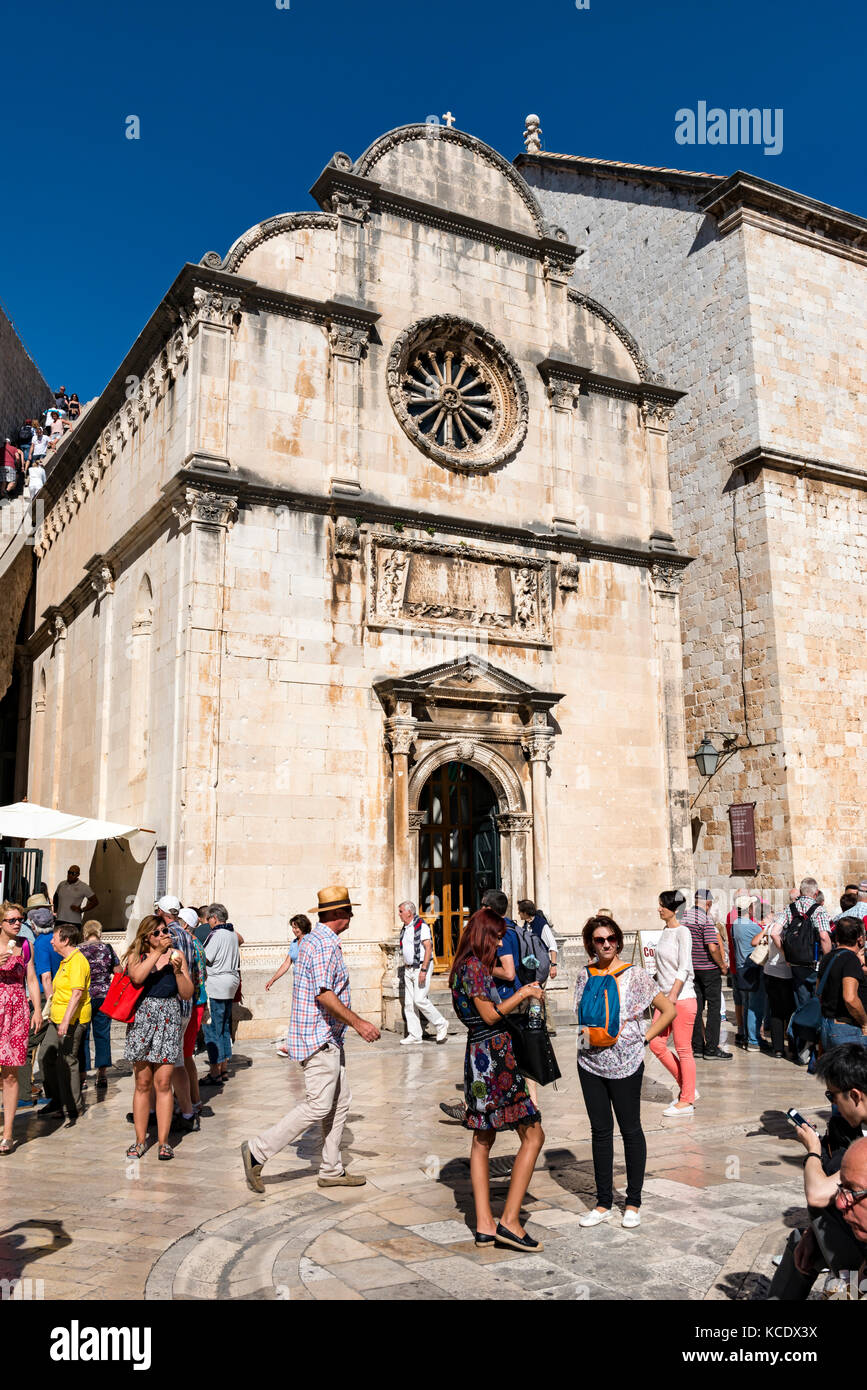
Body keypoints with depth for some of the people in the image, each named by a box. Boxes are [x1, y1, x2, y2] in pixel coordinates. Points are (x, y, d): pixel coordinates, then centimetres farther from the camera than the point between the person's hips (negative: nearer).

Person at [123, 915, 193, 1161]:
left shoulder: (177, 955, 6)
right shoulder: (136, 956, 5)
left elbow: (187, 994, 2)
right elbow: (137, 977, -19)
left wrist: (178, 970, -11)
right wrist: (158, 952, -18)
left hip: (169, 1021, 0)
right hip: (141, 1020, 0)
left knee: (163, 1083, -1)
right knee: (142, 1083, 4)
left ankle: (163, 1141, 6)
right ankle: (140, 1139, 15)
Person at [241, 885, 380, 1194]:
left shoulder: (317, 939, 16)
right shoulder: (325, 944, -18)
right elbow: (324, 994, -25)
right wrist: (358, 1022, -20)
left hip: (328, 1038, 11)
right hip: (320, 1038, -11)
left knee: (340, 1101, 12)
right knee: (318, 1106, -8)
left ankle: (331, 1170, 19)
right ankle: (257, 1151, -2)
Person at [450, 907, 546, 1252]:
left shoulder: (466, 967, 14)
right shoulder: (474, 966, -14)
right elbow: (491, 1015, -15)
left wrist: (519, 997, 15)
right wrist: (522, 996, -5)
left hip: (478, 1056, 10)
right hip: (494, 1057, -10)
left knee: (482, 1140, 12)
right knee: (533, 1136, -3)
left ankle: (484, 1225, 17)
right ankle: (510, 1222, -4)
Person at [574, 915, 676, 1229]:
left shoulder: (634, 974, -7)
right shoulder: (585, 975, 4)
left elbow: (669, 1010, -3)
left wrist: (645, 1038, -6)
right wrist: (590, 1031, 4)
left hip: (625, 1063, -3)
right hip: (591, 1063, 3)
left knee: (630, 1130, 8)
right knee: (600, 1131, 11)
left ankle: (633, 1203, 21)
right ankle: (603, 1202, 22)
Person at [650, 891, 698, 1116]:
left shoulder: (682, 932, -12)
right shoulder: (665, 931, 12)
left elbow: (683, 968, -18)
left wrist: (673, 996, -23)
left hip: (683, 997, -8)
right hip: (666, 997, 8)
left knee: (683, 1049, -1)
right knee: (656, 1043, 6)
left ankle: (687, 1101, 10)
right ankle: (686, 1087, 21)